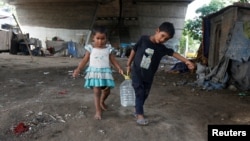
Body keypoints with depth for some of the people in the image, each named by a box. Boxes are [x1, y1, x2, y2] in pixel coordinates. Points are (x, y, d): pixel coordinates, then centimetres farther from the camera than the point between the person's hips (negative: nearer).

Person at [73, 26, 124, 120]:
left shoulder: (108, 49, 5)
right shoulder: (90, 48, 0)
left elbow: (113, 60, 8)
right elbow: (85, 60, 2)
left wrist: (119, 68, -5)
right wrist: (78, 69, -9)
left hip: (105, 73, 3)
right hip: (94, 72, -2)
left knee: (107, 91, 10)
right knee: (96, 92, -6)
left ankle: (102, 102, 43)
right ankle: (98, 111, 5)